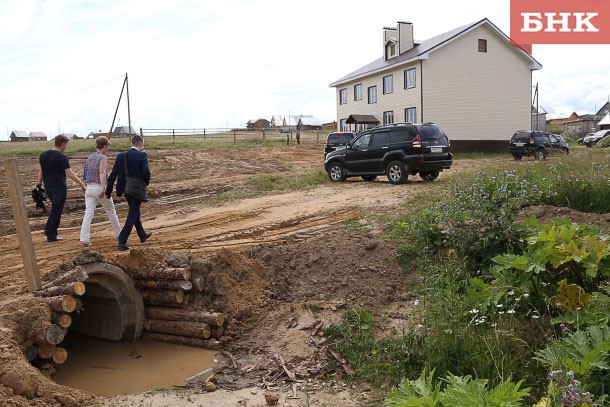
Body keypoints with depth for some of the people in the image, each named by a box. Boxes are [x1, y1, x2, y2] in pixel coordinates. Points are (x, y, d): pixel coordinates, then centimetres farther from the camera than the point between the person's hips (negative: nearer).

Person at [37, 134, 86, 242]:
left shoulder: (43, 155, 6)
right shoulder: (62, 157, -15)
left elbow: (40, 171, 8)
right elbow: (70, 174, -18)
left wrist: (39, 185, 13)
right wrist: (82, 185, -16)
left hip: (48, 186, 7)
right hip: (59, 188, -7)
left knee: (55, 208, 23)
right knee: (57, 210, 2)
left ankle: (48, 229, 20)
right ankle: (51, 236, 6)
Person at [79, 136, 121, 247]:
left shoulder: (89, 158, 12)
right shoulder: (103, 158, -9)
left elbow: (88, 173, 19)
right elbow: (102, 172, -22)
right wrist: (103, 189, -30)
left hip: (89, 188, 6)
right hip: (99, 188, -5)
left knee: (88, 214, -2)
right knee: (111, 212, 13)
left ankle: (84, 239, -13)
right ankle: (119, 234, 26)